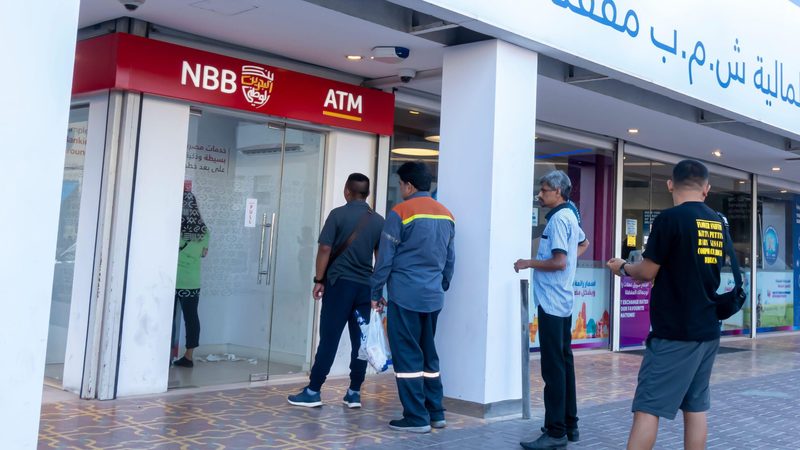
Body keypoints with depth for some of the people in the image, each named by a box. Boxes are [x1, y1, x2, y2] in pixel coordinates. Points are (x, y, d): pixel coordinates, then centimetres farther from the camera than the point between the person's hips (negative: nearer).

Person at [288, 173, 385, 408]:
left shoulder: (338, 214, -4)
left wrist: (319, 280, -1)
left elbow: (325, 249, -9)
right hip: (366, 285, 4)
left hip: (340, 282, -3)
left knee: (329, 339, -1)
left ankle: (313, 391, 3)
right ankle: (354, 393, 10)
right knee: (361, 341, 6)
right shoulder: (378, 221, 8)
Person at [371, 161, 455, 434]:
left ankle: (416, 418, 2)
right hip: (433, 297, 6)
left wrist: (376, 293, 2)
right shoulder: (446, 215, 10)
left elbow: (385, 259, -7)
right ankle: (436, 413, 18)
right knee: (428, 354, 15)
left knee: (407, 356, 0)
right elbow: (450, 260, 15)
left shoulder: (400, 213, -8)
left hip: (405, 296, -6)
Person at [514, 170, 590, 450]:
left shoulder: (558, 219, -15)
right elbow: (584, 244, 34)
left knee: (553, 367, -8)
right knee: (564, 363, 13)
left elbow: (559, 261, -22)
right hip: (563, 300, 10)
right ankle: (569, 425, 20)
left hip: (551, 301, -10)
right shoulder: (570, 216, 15)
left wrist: (529, 263, -11)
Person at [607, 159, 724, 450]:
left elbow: (647, 272, -11)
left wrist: (623, 268, 9)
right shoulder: (718, 224, 9)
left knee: (647, 407, -6)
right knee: (696, 406, 12)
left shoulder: (671, 218, -13)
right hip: (708, 330, 7)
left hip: (673, 332, -7)